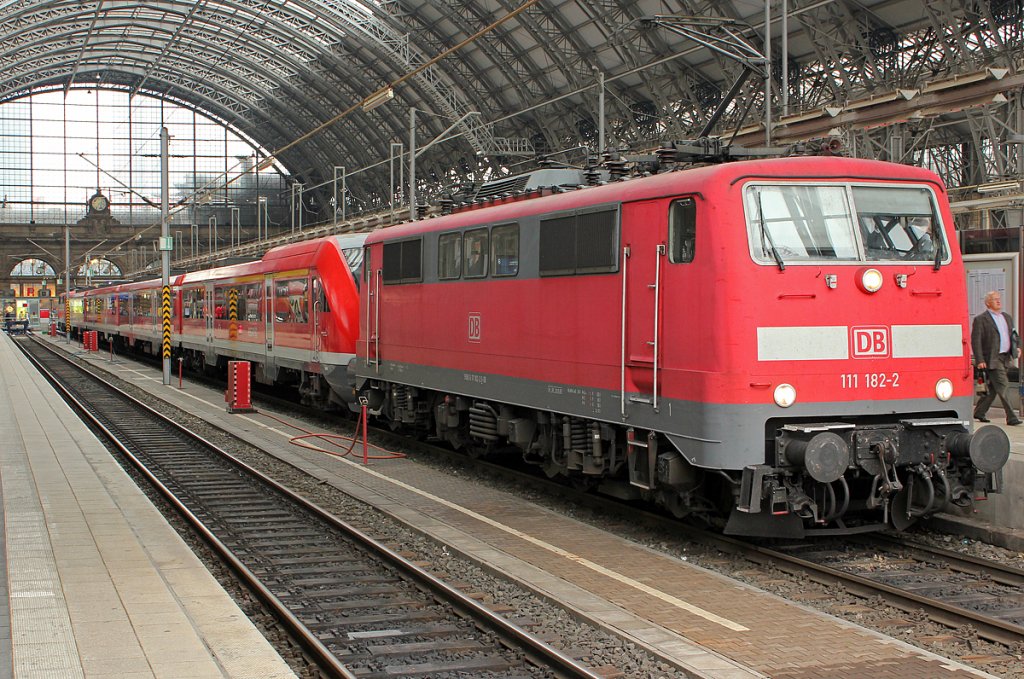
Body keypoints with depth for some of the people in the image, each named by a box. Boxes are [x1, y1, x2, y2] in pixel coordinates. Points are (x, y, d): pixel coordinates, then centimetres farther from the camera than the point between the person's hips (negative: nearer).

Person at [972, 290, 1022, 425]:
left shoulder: (1007, 317, 18)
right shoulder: (980, 319, -5)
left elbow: (1013, 335, 27)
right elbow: (976, 341, -9)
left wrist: (1016, 347, 7)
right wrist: (980, 360, -16)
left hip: (1006, 358, 7)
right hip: (991, 359, -7)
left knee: (993, 388, 11)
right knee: (1002, 387, -11)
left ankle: (979, 412, 24)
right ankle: (1011, 417, -11)